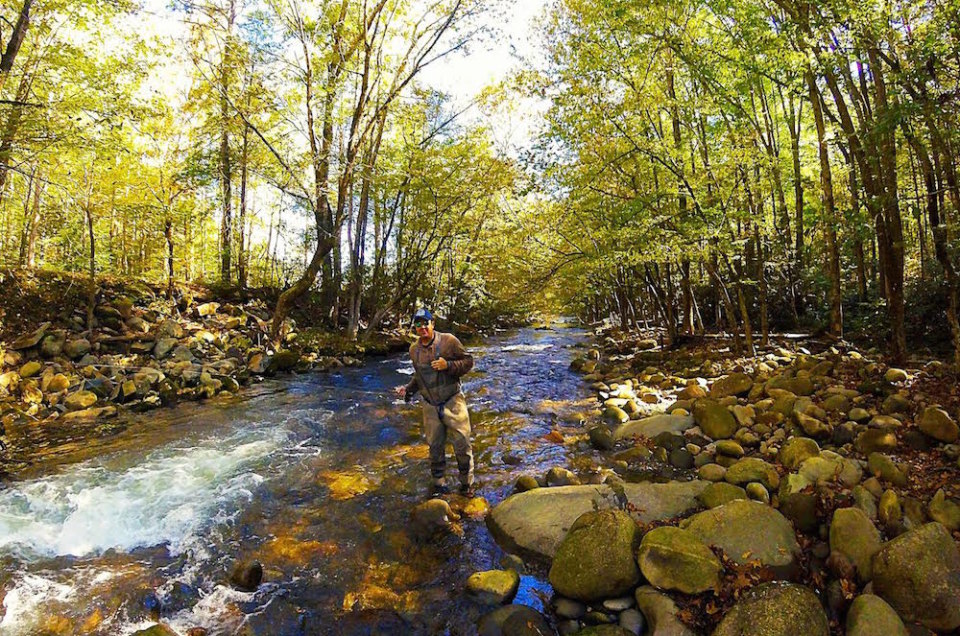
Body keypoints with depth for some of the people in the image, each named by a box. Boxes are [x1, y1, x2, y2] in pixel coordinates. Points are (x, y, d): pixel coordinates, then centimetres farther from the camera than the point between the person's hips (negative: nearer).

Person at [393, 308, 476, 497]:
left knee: (462, 444, 1)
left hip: (452, 402, -4)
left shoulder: (448, 340, -11)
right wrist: (408, 389, 5)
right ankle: (438, 484, 29)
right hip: (430, 406, 4)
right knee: (435, 447, 12)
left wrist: (448, 365, -22)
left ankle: (467, 484, 19)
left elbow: (468, 361, -7)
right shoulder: (414, 349, 5)